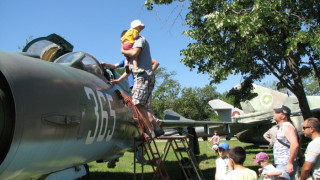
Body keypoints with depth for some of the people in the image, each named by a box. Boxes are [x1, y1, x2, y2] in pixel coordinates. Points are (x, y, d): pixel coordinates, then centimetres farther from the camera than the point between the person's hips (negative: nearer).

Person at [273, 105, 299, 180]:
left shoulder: (287, 127, -15)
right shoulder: (282, 127, 17)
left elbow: (295, 144, -27)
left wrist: (290, 163, -27)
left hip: (285, 165, -10)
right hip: (281, 165, 10)